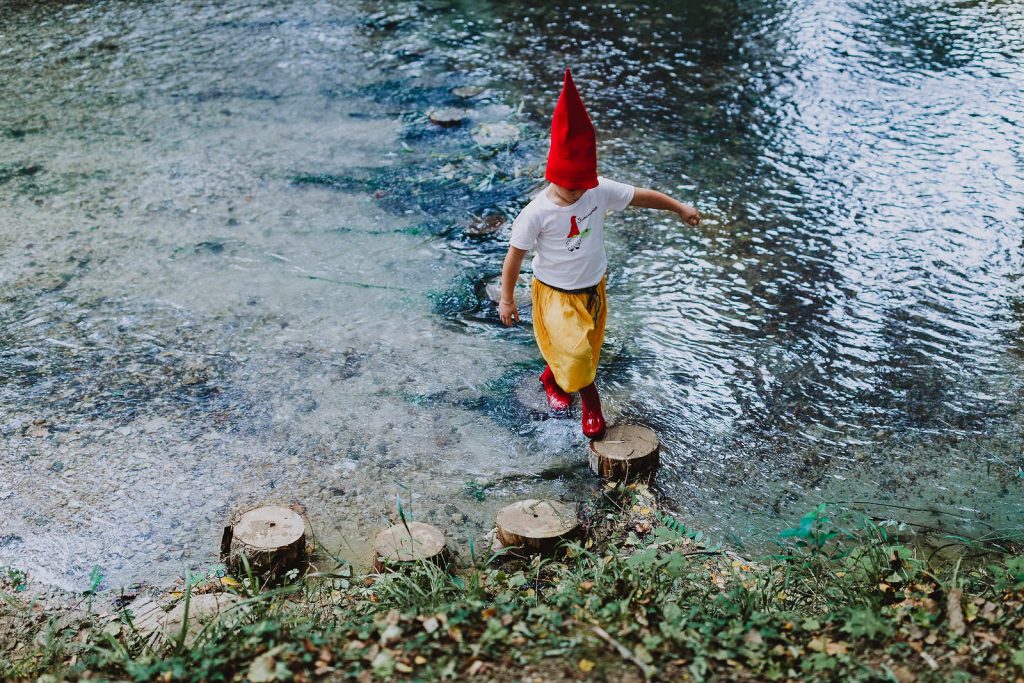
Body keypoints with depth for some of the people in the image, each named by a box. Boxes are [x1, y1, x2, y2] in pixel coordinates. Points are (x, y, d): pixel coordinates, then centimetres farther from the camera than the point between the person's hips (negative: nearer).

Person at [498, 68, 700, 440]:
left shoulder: (600, 191, -17)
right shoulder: (536, 213, -26)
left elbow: (641, 196, -4)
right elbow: (515, 255, -16)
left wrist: (681, 208, 5)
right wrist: (506, 299, -10)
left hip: (592, 287, 5)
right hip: (555, 294, -5)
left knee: (583, 348, 19)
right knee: (574, 350, -11)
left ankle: (552, 379, 48)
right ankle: (591, 401, 16)